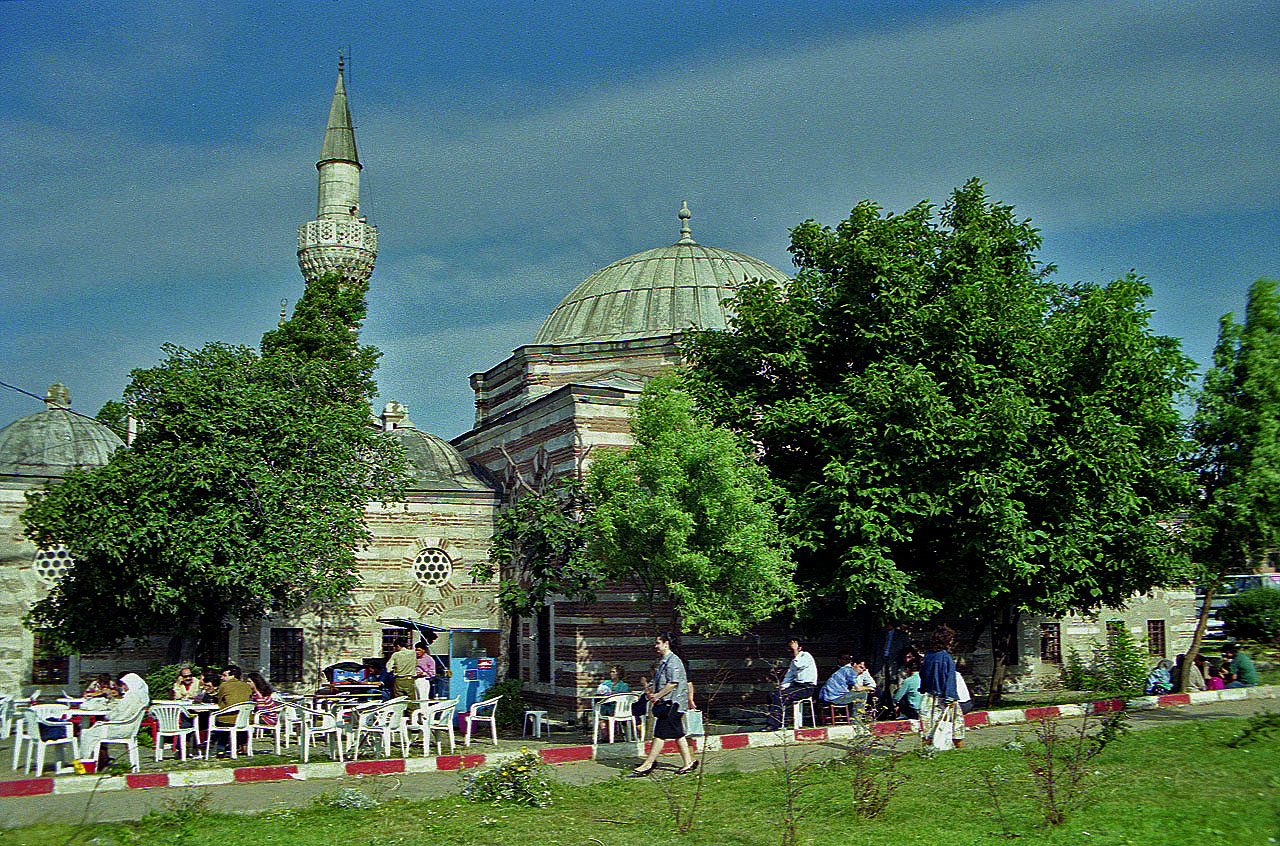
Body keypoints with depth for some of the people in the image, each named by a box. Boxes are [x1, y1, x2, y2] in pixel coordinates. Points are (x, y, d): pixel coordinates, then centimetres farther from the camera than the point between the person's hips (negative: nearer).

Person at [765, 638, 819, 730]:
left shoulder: (806, 656, -4)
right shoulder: (794, 660, 22)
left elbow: (798, 666, -21)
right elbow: (789, 675, 20)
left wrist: (796, 653, -9)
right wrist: (783, 686, 3)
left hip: (807, 688, -9)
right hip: (796, 686, 9)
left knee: (779, 696, -26)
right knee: (771, 694, -9)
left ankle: (774, 724, -27)